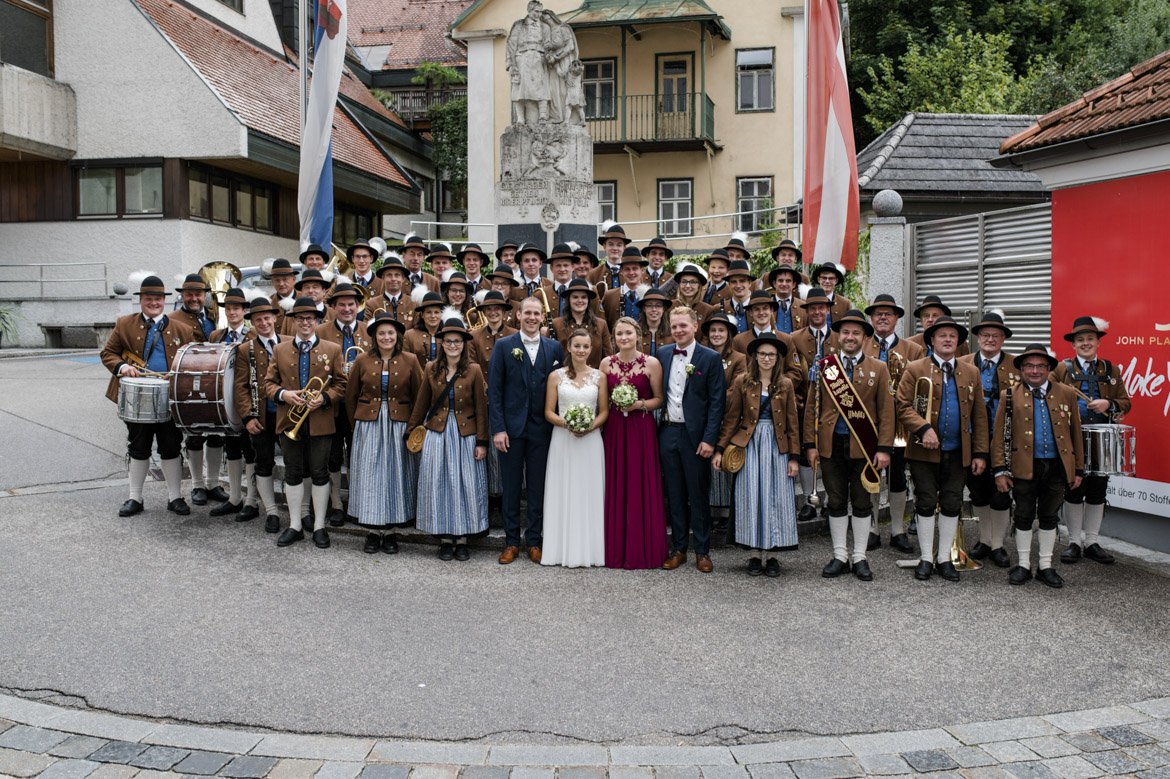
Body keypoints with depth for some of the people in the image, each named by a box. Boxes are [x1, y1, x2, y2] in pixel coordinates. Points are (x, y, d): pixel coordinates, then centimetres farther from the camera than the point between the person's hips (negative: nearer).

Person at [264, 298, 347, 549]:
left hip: (320, 422, -2)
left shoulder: (333, 350, 3)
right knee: (293, 473, 8)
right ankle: (294, 526, 19)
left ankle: (319, 526, 15)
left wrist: (324, 398, -16)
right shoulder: (280, 350, 8)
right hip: (289, 421, 2)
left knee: (320, 473, 4)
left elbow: (341, 384, 2)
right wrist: (284, 394, -13)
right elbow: (269, 383, 8)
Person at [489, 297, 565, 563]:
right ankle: (511, 543, 17)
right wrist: (498, 428, -10)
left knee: (538, 488, 7)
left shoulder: (554, 348, 5)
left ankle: (534, 542, 18)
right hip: (511, 427, -1)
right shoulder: (503, 346, 0)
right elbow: (494, 390, -3)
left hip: (541, 428, 1)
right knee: (511, 487, 7)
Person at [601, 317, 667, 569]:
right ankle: (616, 550, 15)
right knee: (616, 489, 5)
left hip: (642, 431, -2)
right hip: (614, 430, 3)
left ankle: (641, 550, 11)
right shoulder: (606, 363, 5)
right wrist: (616, 403, -4)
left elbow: (659, 399, 0)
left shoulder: (652, 363, -4)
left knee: (642, 488, 0)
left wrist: (639, 404, -15)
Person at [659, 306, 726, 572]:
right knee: (675, 494, 11)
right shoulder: (662, 354, 7)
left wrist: (709, 439, -12)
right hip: (668, 432, 4)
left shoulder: (710, 358, -5)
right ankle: (678, 548, 20)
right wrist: (658, 425, 3)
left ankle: (702, 551, 13)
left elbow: (716, 402, -7)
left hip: (695, 435, -4)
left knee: (699, 495, 3)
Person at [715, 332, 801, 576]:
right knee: (751, 497, 0)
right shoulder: (742, 382, 1)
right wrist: (720, 450, -5)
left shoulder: (785, 385, 6)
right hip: (749, 444, -1)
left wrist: (794, 457, 1)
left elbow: (792, 423, 6)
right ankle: (754, 554, 8)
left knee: (775, 498, 2)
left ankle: (771, 554, 10)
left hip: (777, 446, 1)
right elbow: (731, 418, 1)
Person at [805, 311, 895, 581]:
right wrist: (811, 444, -2)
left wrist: (884, 448, -8)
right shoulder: (824, 366, 5)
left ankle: (860, 558, 18)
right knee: (836, 502, 8)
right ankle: (840, 556, 18)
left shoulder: (878, 369, 3)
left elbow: (886, 411, 0)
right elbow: (811, 407, 5)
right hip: (831, 445, 1)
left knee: (862, 502, 7)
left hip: (864, 447, -1)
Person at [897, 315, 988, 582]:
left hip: (959, 453, 3)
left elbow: (979, 416, 8)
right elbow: (903, 406, -7)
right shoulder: (915, 369, 0)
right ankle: (926, 558, 15)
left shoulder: (971, 373, 10)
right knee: (926, 504, 4)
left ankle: (944, 558, 20)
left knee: (952, 505, 7)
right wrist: (923, 428, -22)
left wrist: (980, 453, 2)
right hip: (925, 451, -3)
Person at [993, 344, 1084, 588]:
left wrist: (1078, 470, 5)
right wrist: (1000, 470, -8)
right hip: (1024, 467, -2)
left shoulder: (1066, 394, 6)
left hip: (1057, 467, 2)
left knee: (1049, 517, 11)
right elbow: (999, 435, -2)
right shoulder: (1010, 396, 0)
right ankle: (1023, 565, 19)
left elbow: (1075, 433, 8)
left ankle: (1045, 566, 23)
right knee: (1024, 517, 7)